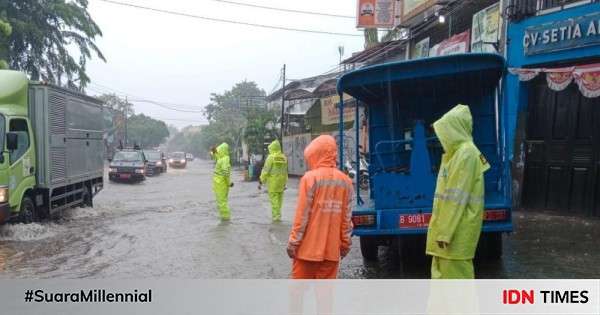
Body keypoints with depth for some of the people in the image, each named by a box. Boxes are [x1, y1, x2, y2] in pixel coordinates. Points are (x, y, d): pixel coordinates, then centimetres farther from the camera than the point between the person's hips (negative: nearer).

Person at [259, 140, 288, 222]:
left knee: (274, 198, -2)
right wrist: (285, 182, 19)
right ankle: (277, 214, 23)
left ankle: (276, 216, -3)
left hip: (273, 181, -6)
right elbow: (285, 171, 11)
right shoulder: (284, 157, 5)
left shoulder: (271, 157, -11)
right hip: (281, 181, 6)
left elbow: (265, 170, -13)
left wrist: (261, 181, -7)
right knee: (279, 198, 14)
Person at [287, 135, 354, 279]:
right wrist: (345, 244, 12)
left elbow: (302, 215, -11)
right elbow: (347, 218, 3)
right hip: (332, 248, 4)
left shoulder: (310, 177, -10)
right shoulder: (346, 181, 2)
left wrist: (293, 242, -5)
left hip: (308, 246, -3)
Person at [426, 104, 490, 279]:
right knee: (443, 271, 16)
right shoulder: (458, 152, 15)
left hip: (457, 230, -10)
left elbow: (457, 198, -21)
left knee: (454, 274, -4)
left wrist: (445, 232, -21)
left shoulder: (466, 153, -16)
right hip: (452, 227, 10)